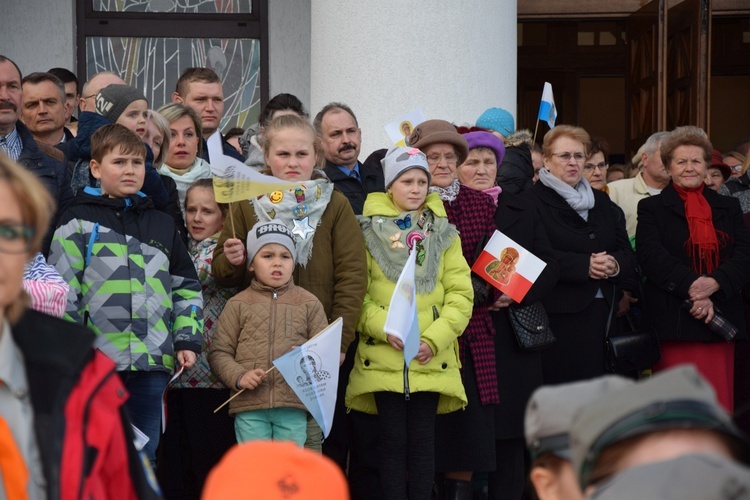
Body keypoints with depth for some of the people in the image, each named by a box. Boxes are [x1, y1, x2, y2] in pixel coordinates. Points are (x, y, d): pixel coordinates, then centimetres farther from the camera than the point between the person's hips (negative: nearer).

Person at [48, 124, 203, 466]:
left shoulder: (162, 225, 16)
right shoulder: (79, 222, 2)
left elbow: (186, 286, 19)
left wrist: (188, 340, 9)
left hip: (152, 361, 4)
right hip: (96, 360, -4)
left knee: (144, 456, 9)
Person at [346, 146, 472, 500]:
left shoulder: (442, 232, 11)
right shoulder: (369, 231, 5)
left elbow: (460, 292, 5)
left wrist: (436, 337, -8)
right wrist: (383, 326, -16)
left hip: (431, 357, 2)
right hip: (383, 355, -1)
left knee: (422, 437, 3)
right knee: (392, 437, -1)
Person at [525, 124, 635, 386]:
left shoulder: (601, 202, 20)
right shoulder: (533, 201, 0)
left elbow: (627, 254, 13)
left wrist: (615, 264, -10)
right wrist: (584, 265, -20)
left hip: (602, 313, 6)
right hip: (557, 314, -6)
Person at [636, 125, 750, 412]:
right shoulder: (651, 209, 8)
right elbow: (651, 258, -7)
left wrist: (714, 282, -15)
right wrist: (692, 287, -19)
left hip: (720, 320, 3)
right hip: (673, 321, -3)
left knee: (719, 403, 0)